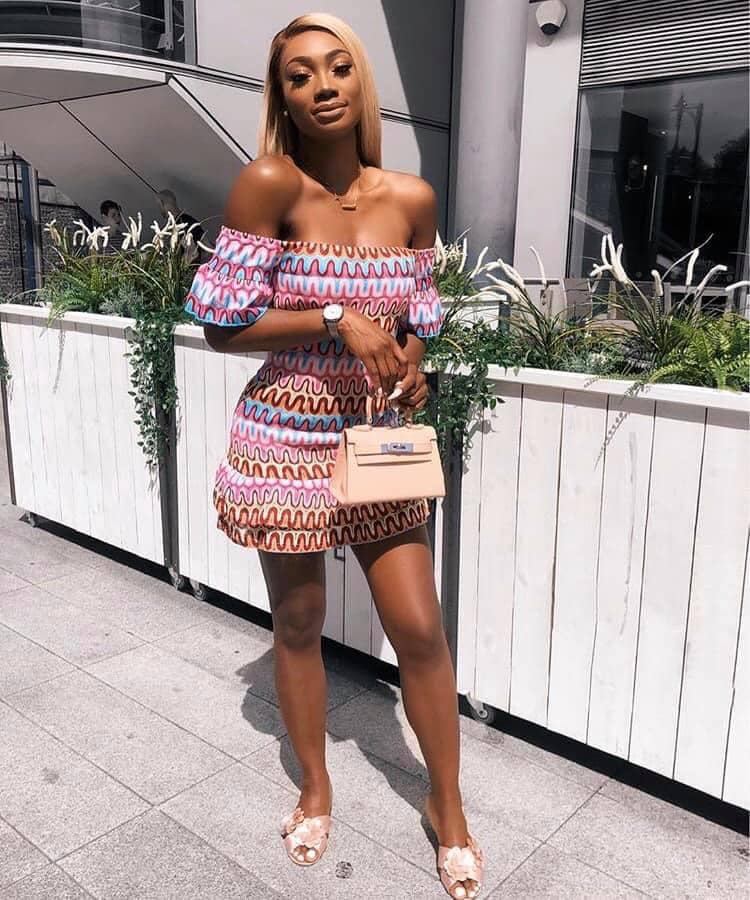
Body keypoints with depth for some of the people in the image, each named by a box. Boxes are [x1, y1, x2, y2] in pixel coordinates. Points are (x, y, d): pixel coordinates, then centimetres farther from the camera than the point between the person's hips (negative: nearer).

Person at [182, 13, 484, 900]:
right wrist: (337, 318, -21)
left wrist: (411, 362, -9)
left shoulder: (412, 197, -1)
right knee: (297, 623, 13)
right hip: (285, 440, -2)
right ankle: (315, 786, 39)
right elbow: (221, 326, -12)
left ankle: (447, 804, 28)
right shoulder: (268, 183, -12)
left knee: (420, 629, 3)